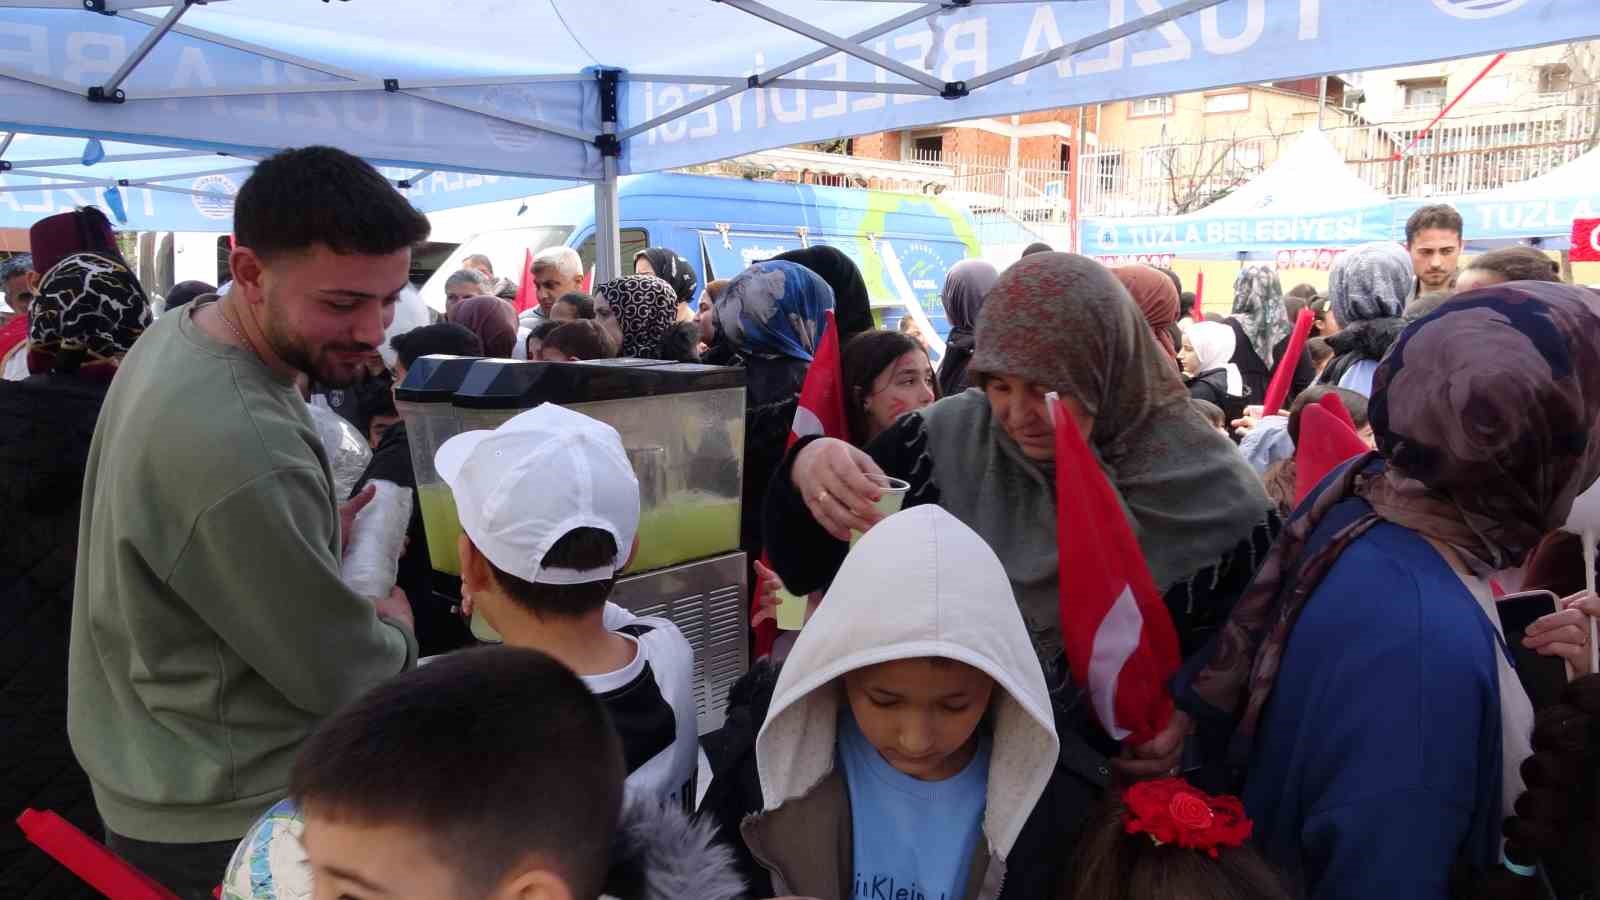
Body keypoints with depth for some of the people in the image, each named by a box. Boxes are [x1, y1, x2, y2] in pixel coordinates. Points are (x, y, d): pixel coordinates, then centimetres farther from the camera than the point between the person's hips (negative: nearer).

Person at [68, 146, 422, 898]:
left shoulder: (180, 331, -4)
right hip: (223, 823, -9)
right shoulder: (245, 451, -35)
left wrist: (322, 538, 0)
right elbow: (345, 679, -23)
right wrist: (394, 612, -3)